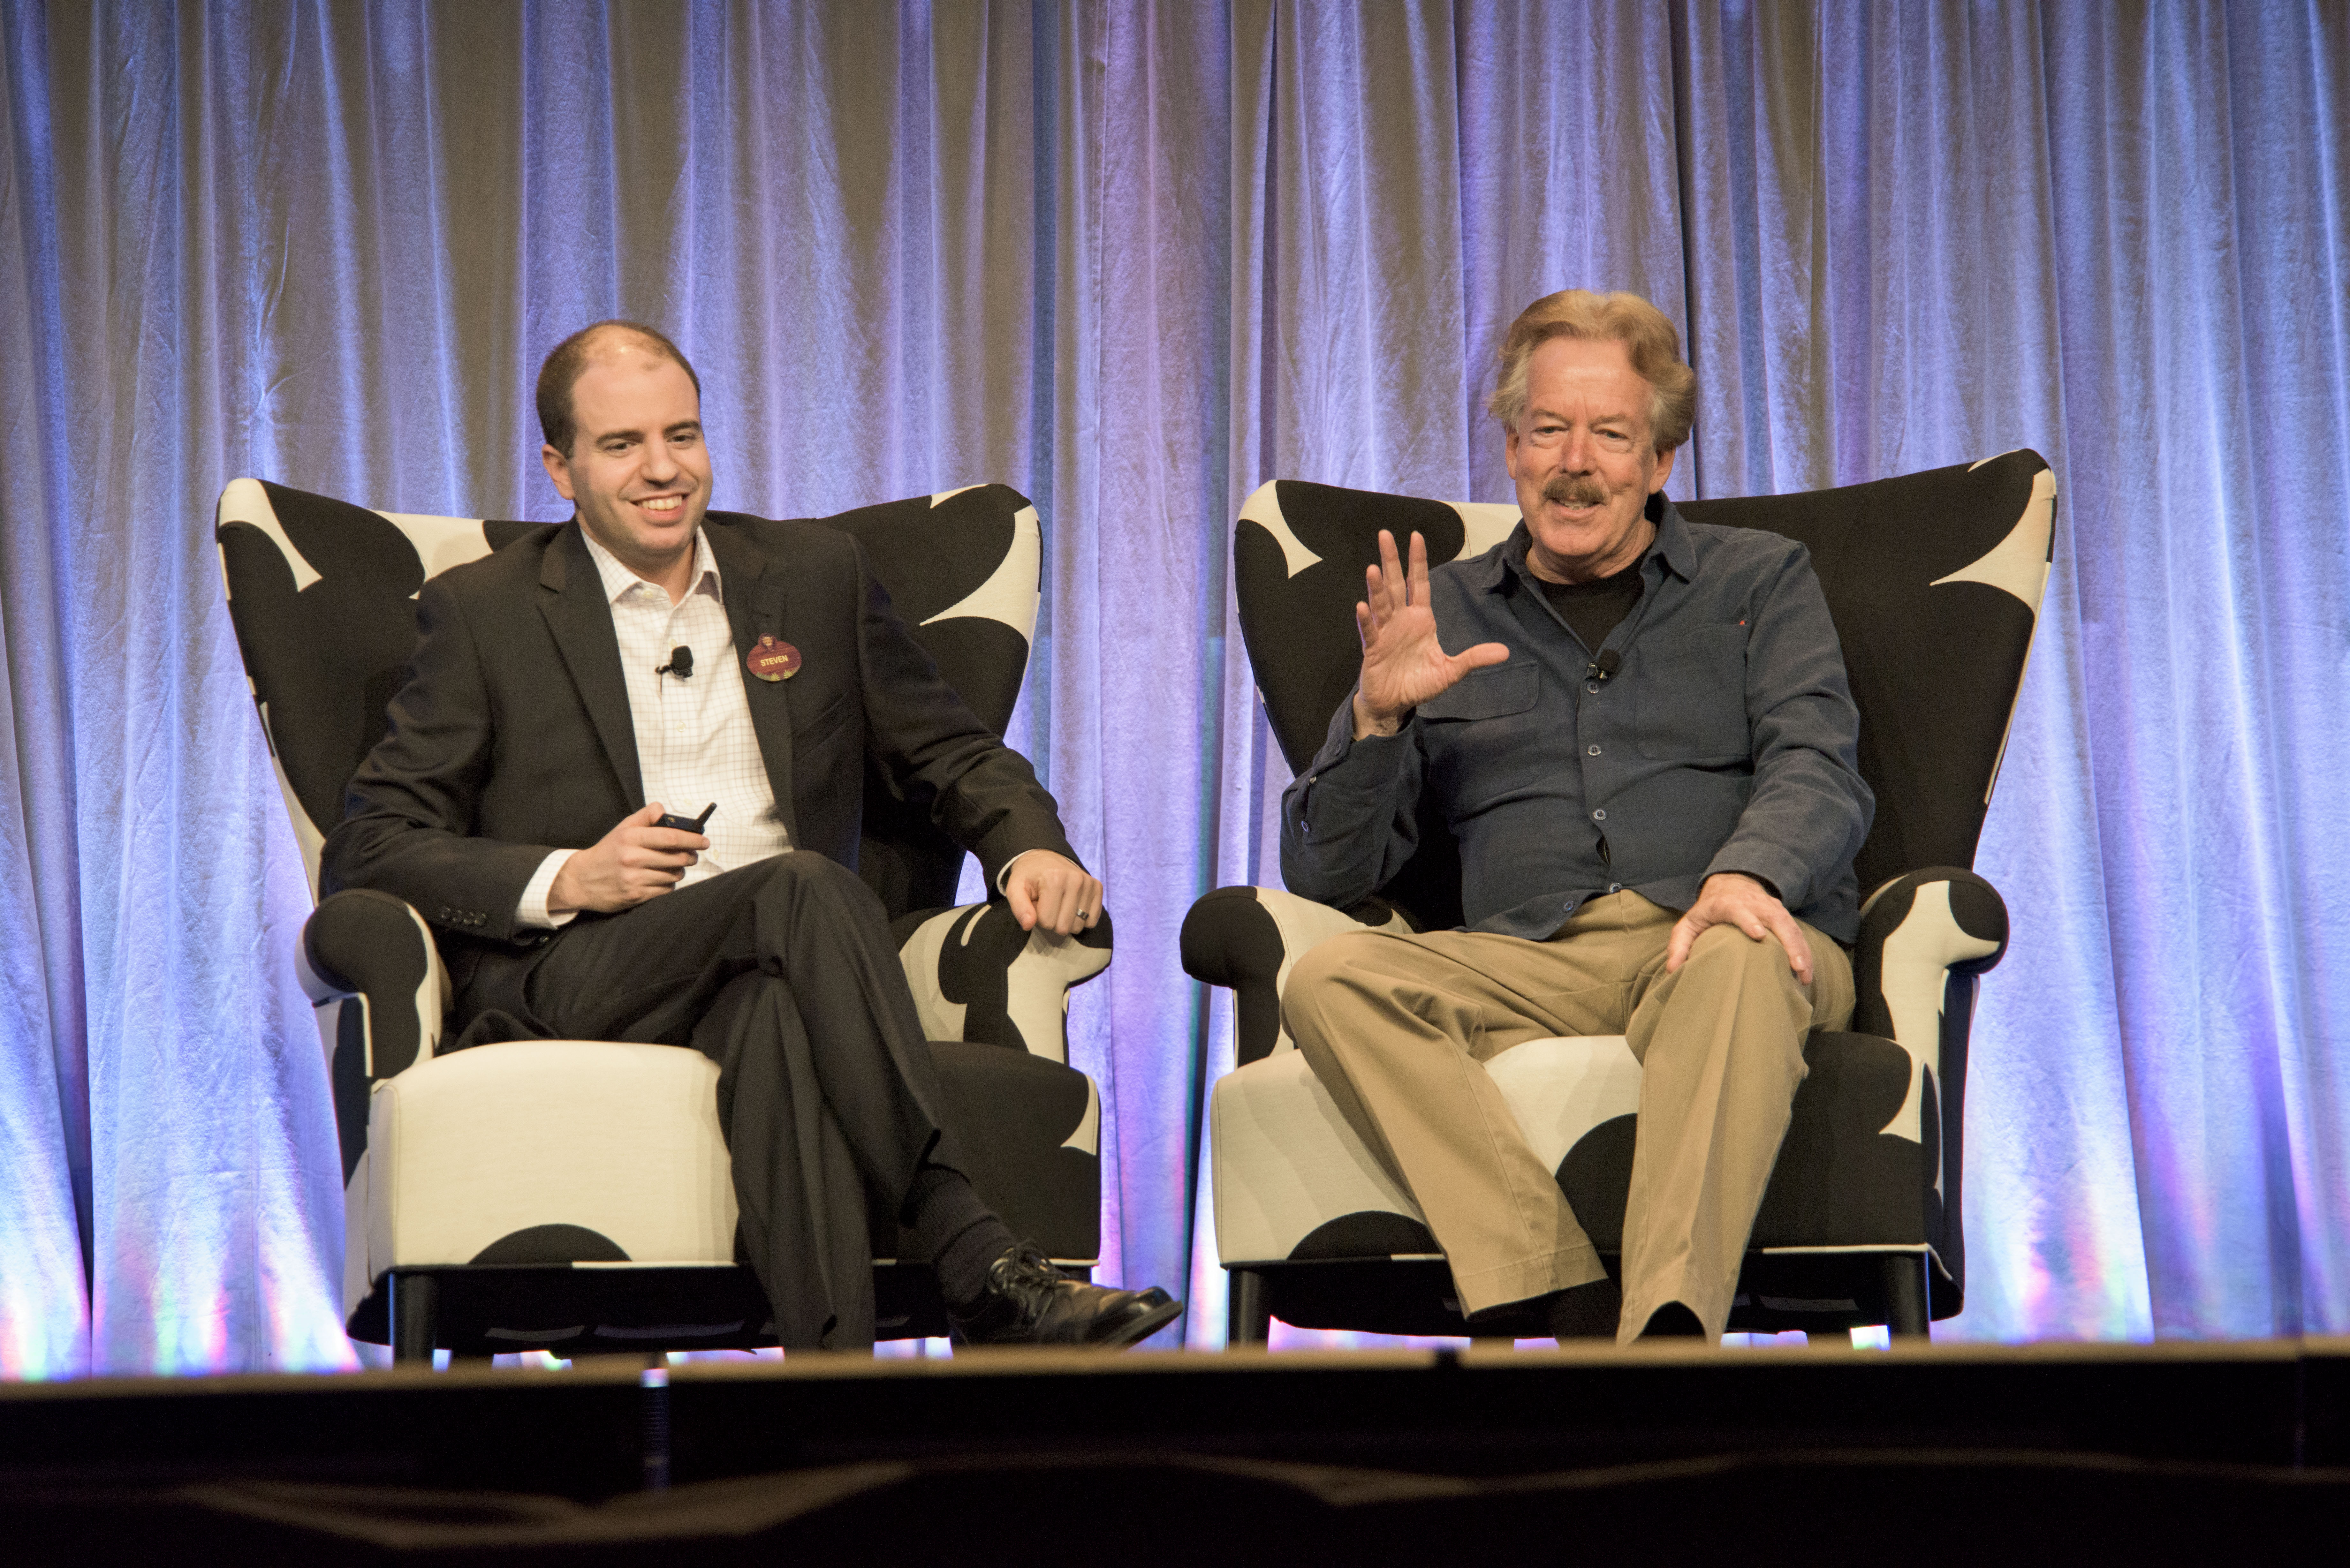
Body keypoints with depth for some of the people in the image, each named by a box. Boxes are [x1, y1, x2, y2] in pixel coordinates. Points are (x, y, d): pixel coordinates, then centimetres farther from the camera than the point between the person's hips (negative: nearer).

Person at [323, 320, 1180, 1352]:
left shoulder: (817, 576, 21)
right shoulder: (484, 613, 12)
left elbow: (952, 754, 24)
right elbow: (367, 849, 6)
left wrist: (1031, 847, 0)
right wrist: (564, 880, -9)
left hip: (774, 976, 2)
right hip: (570, 980, -2)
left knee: (776, 1016, -38)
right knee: (802, 887, -33)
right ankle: (981, 1268, -42)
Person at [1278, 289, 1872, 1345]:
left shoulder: (1759, 581, 20)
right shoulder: (1443, 616, 22)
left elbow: (1818, 772, 2)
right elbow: (1326, 873, 17)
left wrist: (1747, 872, -21)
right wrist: (1377, 716, -3)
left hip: (1713, 935, -1)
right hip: (1529, 967, 2)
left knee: (1738, 962, -38)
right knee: (1332, 981, -29)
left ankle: (1669, 1327, -53)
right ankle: (1572, 1306, -40)